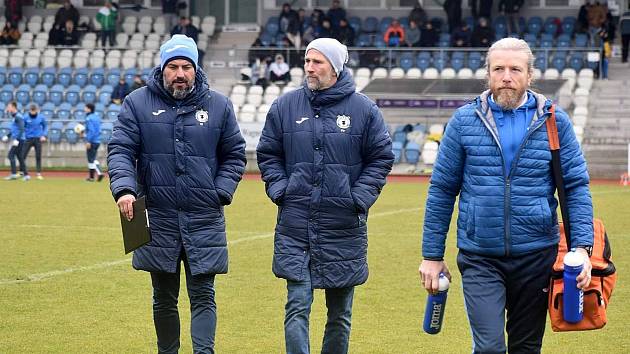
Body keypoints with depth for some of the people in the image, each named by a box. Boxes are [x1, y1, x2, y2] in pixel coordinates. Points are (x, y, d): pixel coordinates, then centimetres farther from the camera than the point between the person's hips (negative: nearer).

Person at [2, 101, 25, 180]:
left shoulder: (18, 117, -14)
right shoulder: (14, 117, 16)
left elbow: (21, 129, -22)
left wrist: (16, 139, -27)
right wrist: (7, 136, 23)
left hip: (19, 140, -10)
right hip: (16, 140, 10)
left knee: (10, 155, -13)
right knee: (19, 156, 11)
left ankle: (14, 174, -15)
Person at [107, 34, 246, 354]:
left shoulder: (218, 105, 5)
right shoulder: (138, 103, 2)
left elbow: (234, 155, 12)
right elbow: (120, 150, -2)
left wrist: (221, 192, -2)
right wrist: (124, 188, -20)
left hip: (204, 219, 0)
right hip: (158, 217, 0)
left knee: (203, 295, -5)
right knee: (164, 298, 11)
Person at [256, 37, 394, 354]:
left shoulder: (363, 109, 0)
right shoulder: (285, 106, 5)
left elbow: (381, 158, 5)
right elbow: (268, 154, 13)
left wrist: (359, 197, -5)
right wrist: (279, 189, -1)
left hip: (344, 226, 0)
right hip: (295, 226, 0)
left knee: (340, 311, 10)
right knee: (297, 307, -8)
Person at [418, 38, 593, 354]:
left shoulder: (554, 121, 2)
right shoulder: (465, 120, 1)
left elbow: (576, 185, 1)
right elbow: (441, 189, 5)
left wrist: (582, 246, -11)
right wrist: (432, 255, 3)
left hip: (536, 256, 1)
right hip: (480, 259, -1)